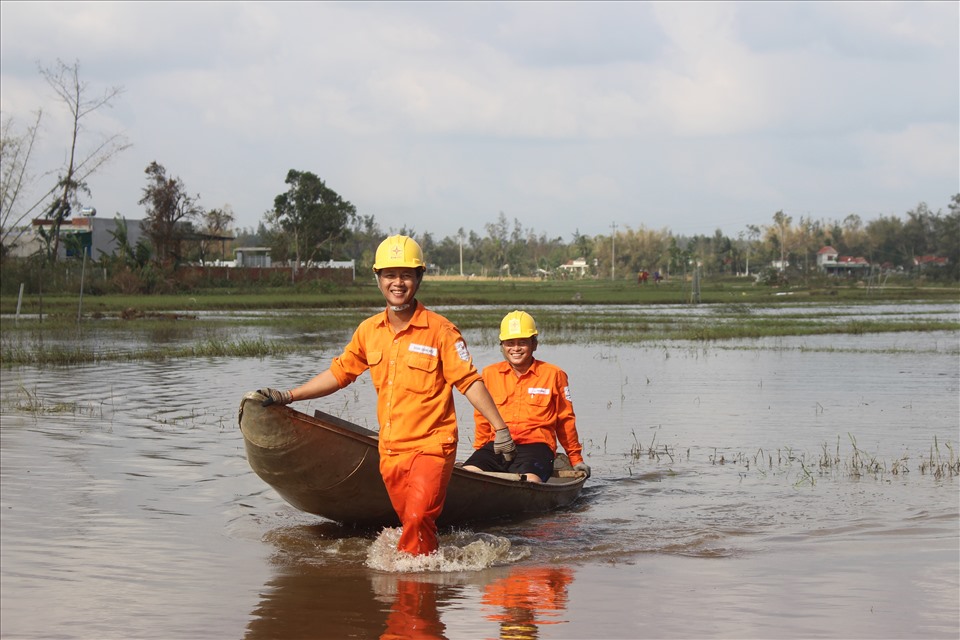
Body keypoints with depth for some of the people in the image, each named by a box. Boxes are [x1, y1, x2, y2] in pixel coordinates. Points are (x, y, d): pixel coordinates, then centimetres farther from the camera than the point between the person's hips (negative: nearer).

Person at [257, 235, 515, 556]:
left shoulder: (440, 330, -6)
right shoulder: (369, 331, 8)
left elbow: (469, 381, -6)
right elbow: (339, 372, 19)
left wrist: (500, 428, -10)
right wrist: (288, 396, 17)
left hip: (432, 445, -5)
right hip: (390, 450, 5)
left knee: (418, 518, -20)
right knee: (415, 525, 9)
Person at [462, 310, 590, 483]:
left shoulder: (553, 375, 8)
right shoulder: (490, 374, 14)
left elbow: (566, 421, 16)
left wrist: (576, 459, 21)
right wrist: (480, 454, 23)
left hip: (536, 445, -3)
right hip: (496, 446, 3)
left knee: (530, 481, -36)